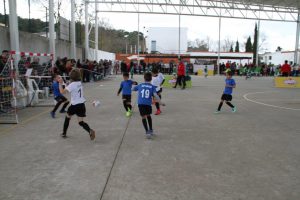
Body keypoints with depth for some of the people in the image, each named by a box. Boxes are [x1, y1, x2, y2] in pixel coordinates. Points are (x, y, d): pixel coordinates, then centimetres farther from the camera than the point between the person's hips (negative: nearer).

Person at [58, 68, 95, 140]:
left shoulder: (72, 85, -14)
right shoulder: (80, 83, 7)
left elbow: (62, 92, -21)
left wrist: (60, 84, -10)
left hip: (75, 105, -5)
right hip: (82, 104, 5)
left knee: (67, 117, 22)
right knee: (81, 122, 2)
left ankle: (64, 133, 34)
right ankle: (90, 131, -25)